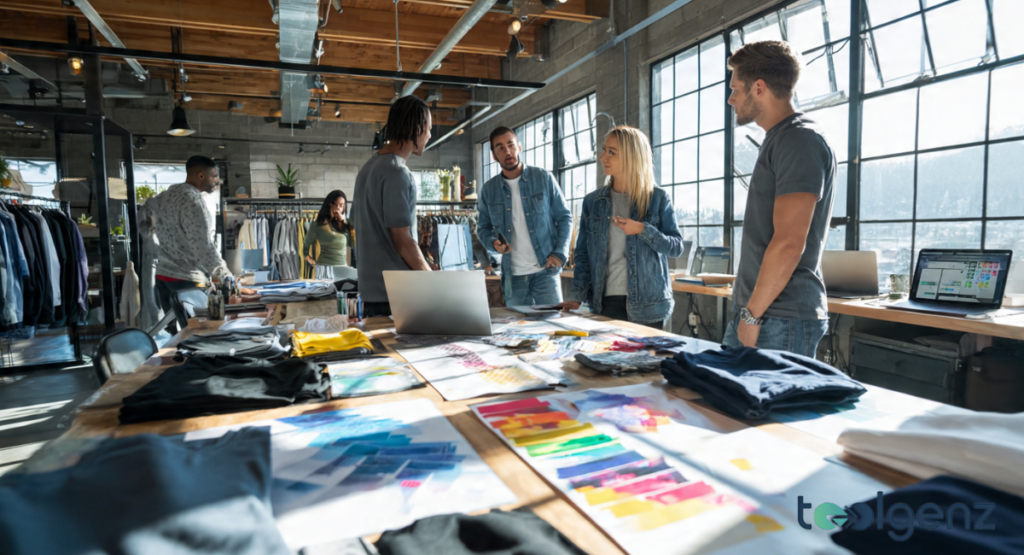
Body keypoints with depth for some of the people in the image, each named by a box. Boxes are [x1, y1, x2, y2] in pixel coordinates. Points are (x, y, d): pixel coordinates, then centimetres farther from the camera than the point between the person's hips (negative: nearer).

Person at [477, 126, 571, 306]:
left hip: (545, 271, -2)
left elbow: (564, 217, 3)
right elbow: (483, 228, 15)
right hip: (512, 276, 2)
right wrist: (493, 243, -8)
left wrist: (560, 253, -9)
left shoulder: (544, 178, 0)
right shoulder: (488, 190, 6)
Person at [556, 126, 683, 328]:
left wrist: (642, 230, -17)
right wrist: (577, 295, -5)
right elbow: (583, 254, 6)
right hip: (605, 303, 2)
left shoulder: (658, 198, 0)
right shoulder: (592, 202, 6)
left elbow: (677, 246, -1)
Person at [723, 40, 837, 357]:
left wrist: (752, 315, -15)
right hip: (754, 312, 9)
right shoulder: (778, 141, 17)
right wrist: (746, 313, 16)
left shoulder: (800, 142, -13)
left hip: (782, 320, -9)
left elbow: (788, 244, -21)